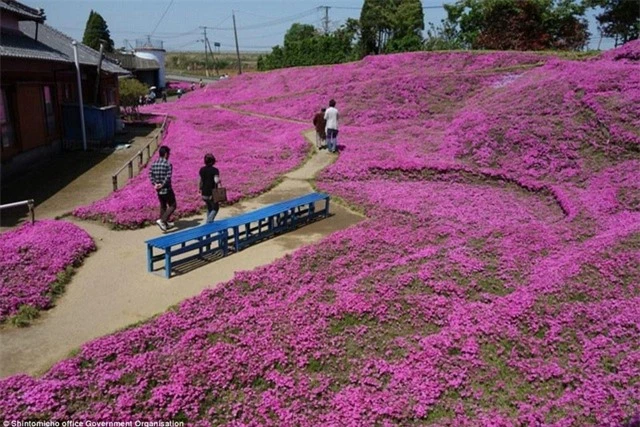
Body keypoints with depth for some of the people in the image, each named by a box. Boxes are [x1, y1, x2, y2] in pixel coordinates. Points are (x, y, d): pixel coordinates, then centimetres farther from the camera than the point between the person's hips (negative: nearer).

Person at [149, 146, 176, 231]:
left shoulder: (154, 164, 4)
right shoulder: (168, 164, -15)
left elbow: (150, 175, 0)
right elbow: (168, 177, -22)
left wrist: (155, 184, -5)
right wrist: (162, 185, -14)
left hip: (158, 190, 7)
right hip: (167, 189, -7)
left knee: (163, 206, 20)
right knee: (172, 205, 5)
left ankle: (165, 223, 29)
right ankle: (162, 220, -10)